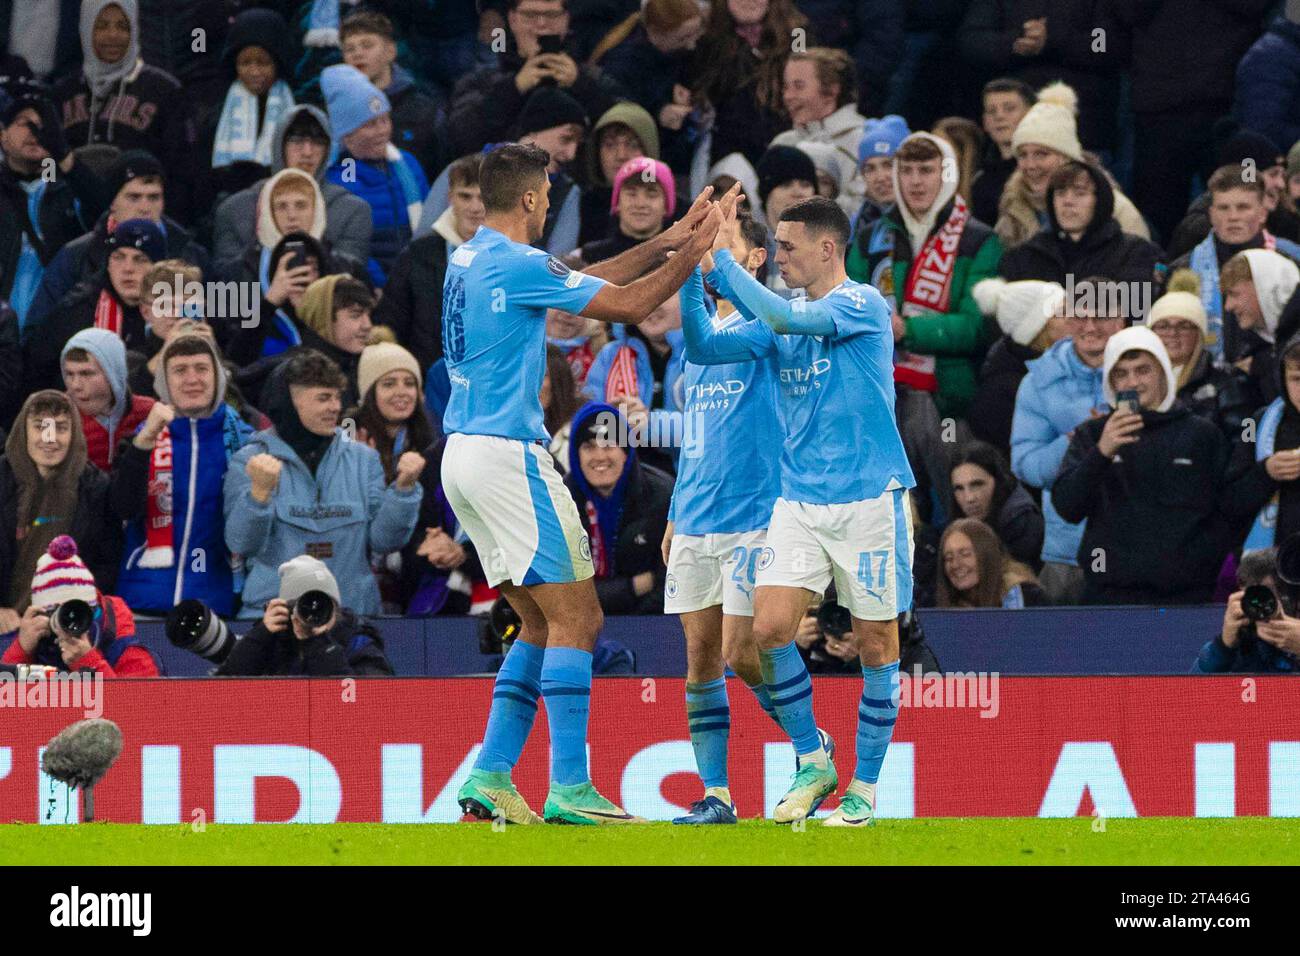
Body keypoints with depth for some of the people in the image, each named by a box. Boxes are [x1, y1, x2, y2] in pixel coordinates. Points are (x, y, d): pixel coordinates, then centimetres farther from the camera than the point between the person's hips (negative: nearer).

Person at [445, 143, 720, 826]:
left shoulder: (468, 259, 14)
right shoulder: (516, 264, -15)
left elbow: (587, 281, 22)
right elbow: (626, 305, -11)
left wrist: (663, 243, 21)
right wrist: (689, 257, 3)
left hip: (464, 458, 10)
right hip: (508, 456, -10)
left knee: (542, 623, 13)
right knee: (576, 618, -7)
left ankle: (489, 778, 7)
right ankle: (569, 789, -11)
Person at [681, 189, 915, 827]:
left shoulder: (862, 306, -9)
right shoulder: (783, 321, 11)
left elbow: (782, 318, -23)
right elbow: (704, 349, 6)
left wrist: (721, 259, -14)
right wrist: (693, 274, -6)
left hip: (869, 500, -6)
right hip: (799, 503, 6)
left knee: (875, 642, 0)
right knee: (770, 628, -9)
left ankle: (864, 788, 11)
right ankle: (813, 763, 8)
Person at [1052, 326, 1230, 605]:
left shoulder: (1203, 435, 10)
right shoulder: (1092, 434, 9)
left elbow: (1229, 516, 11)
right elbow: (1067, 506, -4)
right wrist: (1102, 453, -19)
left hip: (1188, 595, 0)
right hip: (1111, 596, 0)